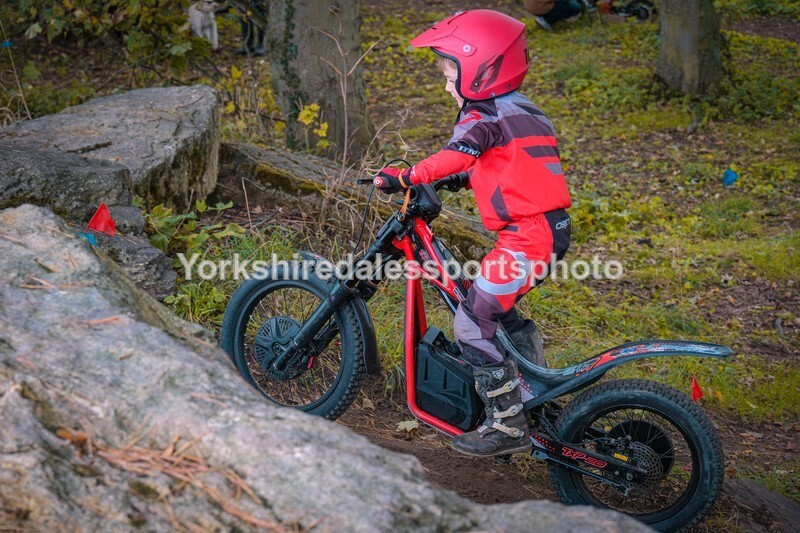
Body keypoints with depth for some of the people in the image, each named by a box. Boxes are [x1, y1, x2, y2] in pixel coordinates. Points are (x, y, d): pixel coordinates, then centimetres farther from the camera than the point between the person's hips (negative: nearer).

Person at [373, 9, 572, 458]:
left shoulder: (485, 117, -9)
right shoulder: (526, 113, 19)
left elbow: (459, 155, -28)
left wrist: (407, 177, -34)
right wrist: (453, 180, 31)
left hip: (526, 235, -10)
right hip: (553, 227, 10)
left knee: (473, 325, -6)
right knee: (496, 305, 26)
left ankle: (508, 427, -2)